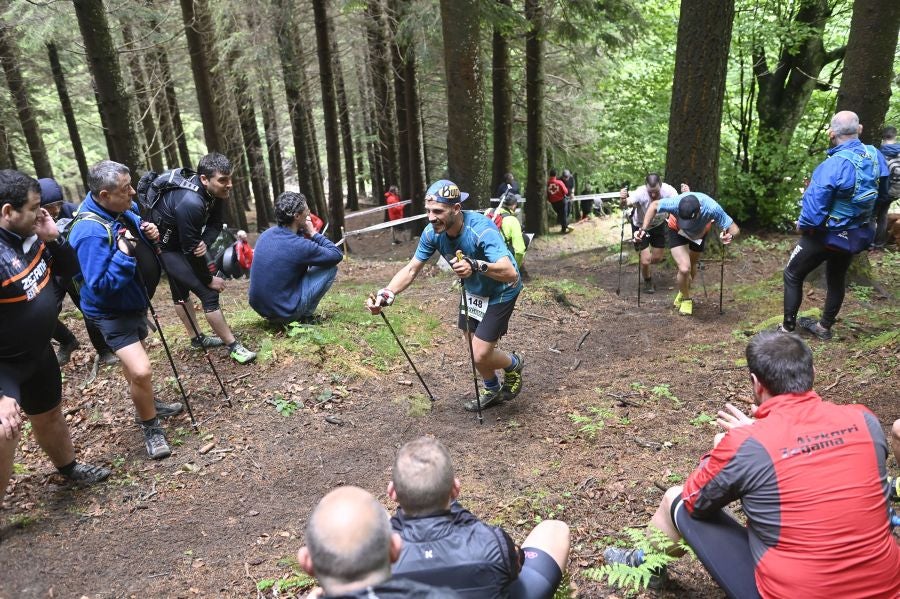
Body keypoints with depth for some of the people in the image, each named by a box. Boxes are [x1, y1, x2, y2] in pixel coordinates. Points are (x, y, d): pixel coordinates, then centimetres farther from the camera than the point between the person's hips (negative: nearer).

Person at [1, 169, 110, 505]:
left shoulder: (31, 238, -6)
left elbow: (70, 270, 9)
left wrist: (53, 238, -12)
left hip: (38, 353, 8)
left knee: (49, 416, 26)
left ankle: (69, 467, 51)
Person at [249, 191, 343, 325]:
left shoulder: (265, 234, 1)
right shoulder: (300, 246, -22)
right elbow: (337, 255, -7)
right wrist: (313, 233, -2)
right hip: (283, 313, -8)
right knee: (330, 268, 0)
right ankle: (305, 316, 4)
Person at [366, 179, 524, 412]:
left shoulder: (481, 229, -37)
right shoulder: (432, 232, -19)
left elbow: (511, 273, -47)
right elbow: (411, 269, -13)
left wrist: (477, 266, -64)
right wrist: (386, 294, -29)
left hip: (501, 291, -6)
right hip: (473, 290, 6)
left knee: (481, 355, -10)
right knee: (474, 347, 14)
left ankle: (514, 364, 24)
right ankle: (492, 391, 41)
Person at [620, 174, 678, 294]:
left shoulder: (668, 190, -29)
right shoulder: (640, 193, -36)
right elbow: (627, 203, -52)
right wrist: (623, 200, -75)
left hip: (658, 225, 3)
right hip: (640, 226, -3)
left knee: (657, 258, 9)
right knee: (645, 260, -9)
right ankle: (648, 281, 23)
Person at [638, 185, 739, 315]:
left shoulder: (712, 208, -43)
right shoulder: (675, 203, -43)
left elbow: (734, 229, -33)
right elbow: (654, 205, -22)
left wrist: (729, 235, -57)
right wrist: (643, 229, -31)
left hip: (700, 233, 2)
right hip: (677, 231, -2)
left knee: (692, 266, 20)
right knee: (684, 268, -18)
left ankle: (684, 292, 51)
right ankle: (685, 299, 11)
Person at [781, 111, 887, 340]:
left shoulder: (834, 164, -28)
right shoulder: (875, 157, -5)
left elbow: (815, 203, -26)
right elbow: (883, 190, 12)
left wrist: (802, 224, -8)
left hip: (826, 234, -7)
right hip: (855, 234, 7)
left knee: (792, 274, 8)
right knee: (837, 279, 21)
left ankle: (788, 328, 11)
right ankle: (824, 327, 35)